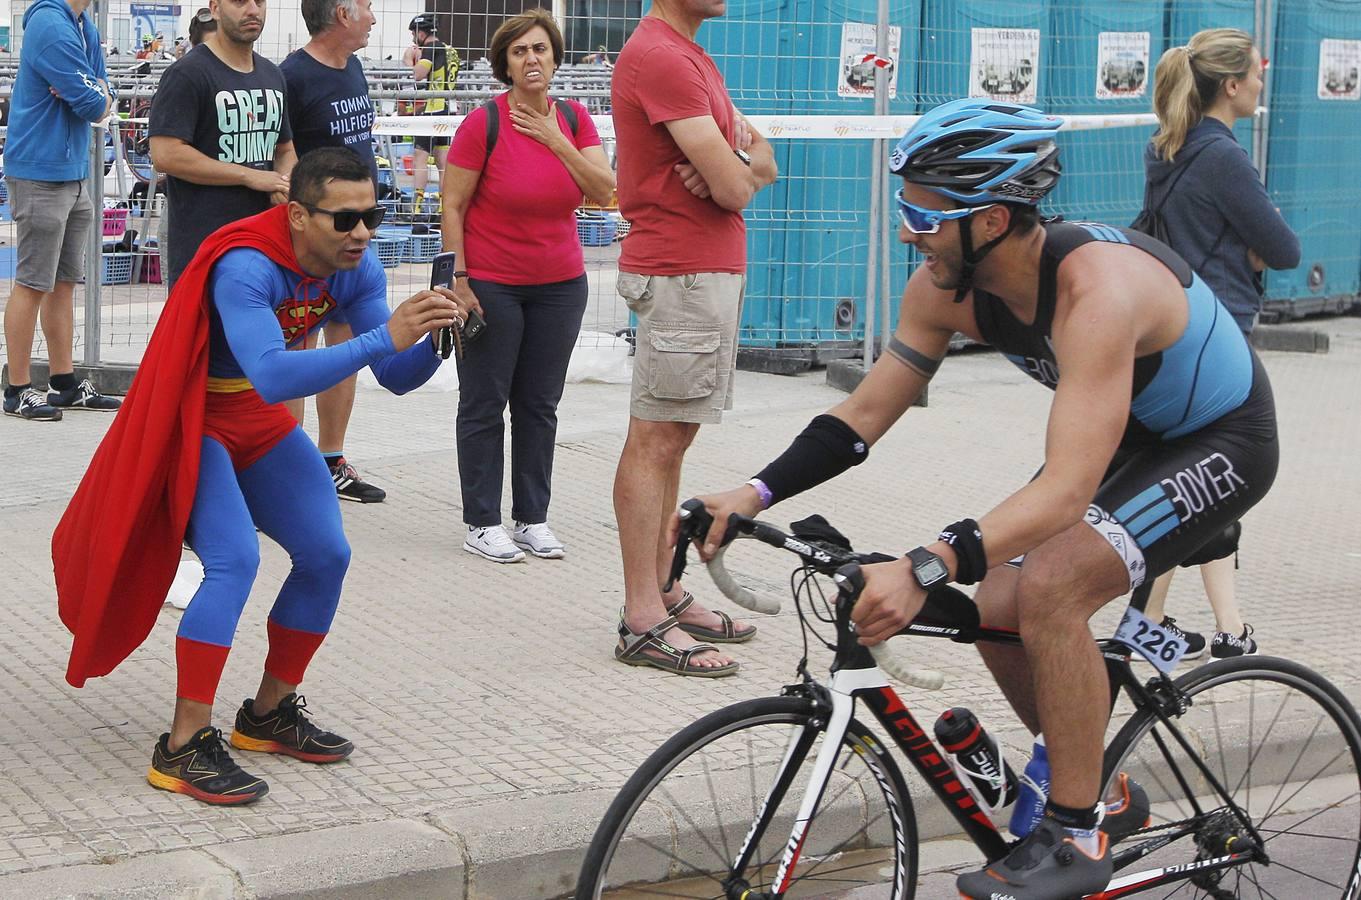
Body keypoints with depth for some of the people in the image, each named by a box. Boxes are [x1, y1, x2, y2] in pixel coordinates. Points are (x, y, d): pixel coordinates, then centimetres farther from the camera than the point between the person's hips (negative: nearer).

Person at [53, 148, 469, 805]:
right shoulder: (245, 268, -33)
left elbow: (397, 379, -10)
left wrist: (434, 338, -32)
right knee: (235, 560, -24)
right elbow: (272, 378, -46)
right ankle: (183, 749, -19)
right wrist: (383, 338, -50)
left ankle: (269, 715, 18)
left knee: (327, 556, 1)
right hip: (191, 422, -8)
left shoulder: (358, 271, -10)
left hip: (258, 424, 8)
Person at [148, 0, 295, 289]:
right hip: (201, 245, -7)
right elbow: (166, 154, -16)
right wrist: (251, 176, -14)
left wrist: (284, 184, 0)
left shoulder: (273, 75, 17)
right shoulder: (187, 73, -8)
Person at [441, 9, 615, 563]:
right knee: (485, 406, 3)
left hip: (560, 285, 4)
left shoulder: (574, 119, 2)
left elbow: (604, 193, -6)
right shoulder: (484, 123, -11)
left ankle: (532, 518, 17)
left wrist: (557, 141, -15)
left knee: (540, 406, 9)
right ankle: (482, 523, 10)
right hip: (492, 286, -4)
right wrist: (458, 280, -12)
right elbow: (452, 206, -8)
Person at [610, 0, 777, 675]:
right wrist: (740, 171, 4)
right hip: (684, 272, -10)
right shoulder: (663, 57, -16)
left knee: (672, 437, 13)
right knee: (654, 439, -8)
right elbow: (736, 187, -20)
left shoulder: (689, 55, 18)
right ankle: (643, 623, -6)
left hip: (711, 270, 10)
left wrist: (733, 164, -9)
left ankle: (664, 591, 20)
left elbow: (762, 160, 14)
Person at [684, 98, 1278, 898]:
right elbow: (865, 414, -7)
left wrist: (927, 568, -55)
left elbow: (1067, 488, -45)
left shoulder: (1098, 287, -38)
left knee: (1048, 588, -26)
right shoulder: (947, 287, -14)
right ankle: (1103, 796, 19)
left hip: (1219, 442, -8)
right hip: (1129, 435, 8)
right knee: (998, 612, -4)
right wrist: (754, 494, -20)